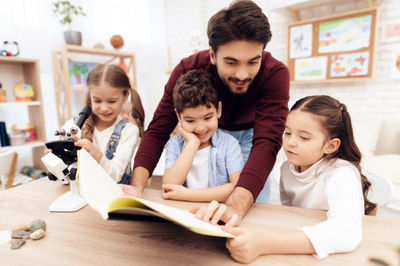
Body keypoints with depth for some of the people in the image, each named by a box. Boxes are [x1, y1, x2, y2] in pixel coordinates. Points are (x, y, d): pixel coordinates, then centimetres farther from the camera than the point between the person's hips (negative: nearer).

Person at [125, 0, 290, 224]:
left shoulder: (275, 74, -34)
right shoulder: (188, 70, -28)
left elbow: (266, 142, -43)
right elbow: (158, 131, -27)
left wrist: (235, 208, -59)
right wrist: (137, 187, -43)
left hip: (249, 132, -1)